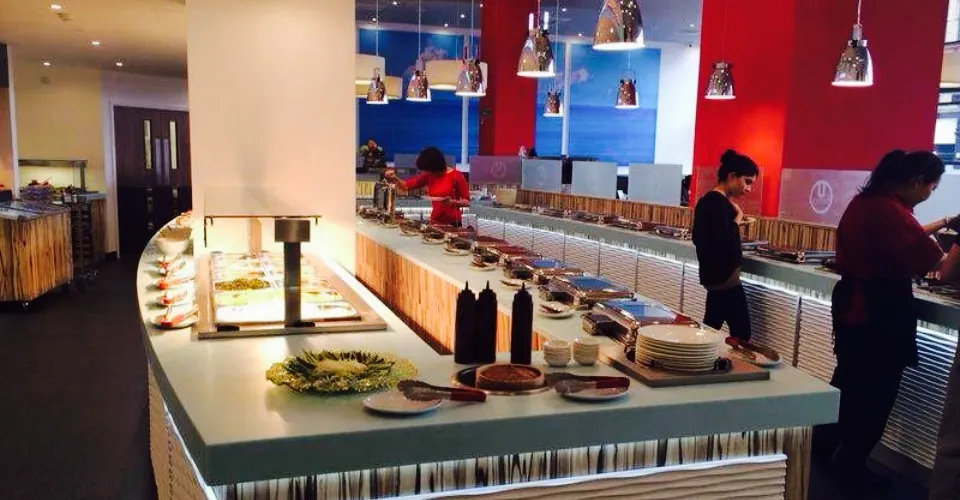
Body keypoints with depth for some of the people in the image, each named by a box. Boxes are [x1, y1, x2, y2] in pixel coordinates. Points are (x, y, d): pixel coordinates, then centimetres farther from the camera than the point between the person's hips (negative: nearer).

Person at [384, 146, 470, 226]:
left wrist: (452, 202, -24)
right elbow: (406, 186, 8)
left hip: (452, 223, -5)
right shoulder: (428, 176, 5)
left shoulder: (456, 176, -9)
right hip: (435, 222, 5)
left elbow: (467, 202, -7)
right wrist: (395, 178, -10)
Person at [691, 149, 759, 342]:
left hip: (714, 274, 10)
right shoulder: (718, 202, -17)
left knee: (710, 329, 13)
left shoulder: (708, 200, 12)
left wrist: (734, 221, 11)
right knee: (741, 333, -7)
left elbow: (699, 238, 18)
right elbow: (724, 241, -26)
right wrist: (737, 218, -10)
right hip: (724, 276, -10)